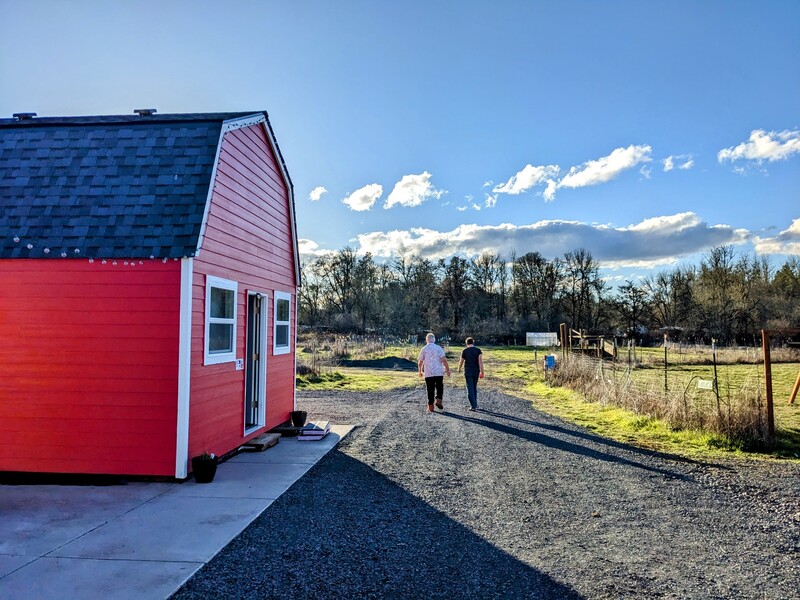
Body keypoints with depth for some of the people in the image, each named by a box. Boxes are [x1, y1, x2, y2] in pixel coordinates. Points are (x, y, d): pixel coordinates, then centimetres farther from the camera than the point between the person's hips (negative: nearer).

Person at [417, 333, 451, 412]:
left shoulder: (424, 349, 1)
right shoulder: (438, 348, -1)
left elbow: (420, 362, 7)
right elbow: (444, 360, -9)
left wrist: (420, 371, 22)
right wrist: (448, 370, -1)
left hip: (428, 373, 1)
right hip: (439, 372, 0)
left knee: (430, 390, 6)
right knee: (440, 387, 17)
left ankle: (431, 406, 7)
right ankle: (438, 400, -3)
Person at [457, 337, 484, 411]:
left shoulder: (464, 351, -2)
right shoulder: (478, 350, 0)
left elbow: (461, 361, 7)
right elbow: (480, 361, -9)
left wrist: (459, 369, 26)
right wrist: (482, 372, -9)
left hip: (468, 372, -3)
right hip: (476, 372, 3)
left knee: (470, 389, -1)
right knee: (474, 388, 17)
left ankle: (473, 406, -7)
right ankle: (475, 404, 21)